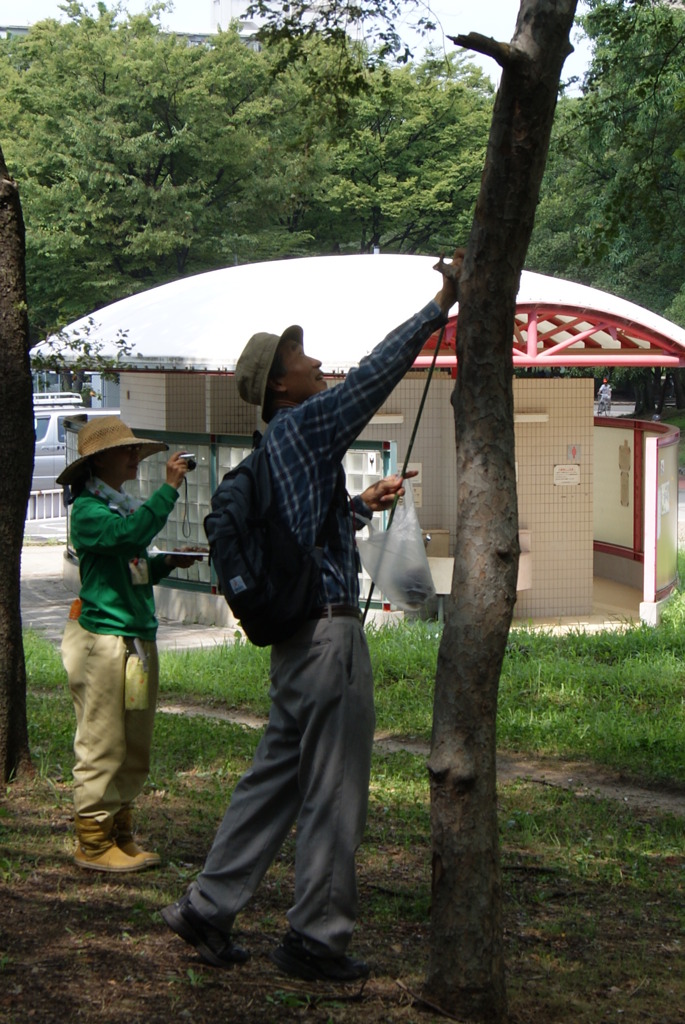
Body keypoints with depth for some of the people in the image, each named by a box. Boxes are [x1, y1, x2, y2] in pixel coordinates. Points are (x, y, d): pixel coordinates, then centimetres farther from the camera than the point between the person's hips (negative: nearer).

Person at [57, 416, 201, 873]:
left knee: (135, 746, 11)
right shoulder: (88, 510, -9)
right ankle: (93, 842, 1)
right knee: (102, 744, -5)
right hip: (105, 637, -9)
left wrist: (166, 563, 8)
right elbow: (127, 535, -28)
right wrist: (169, 488, -27)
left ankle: (122, 836, 19)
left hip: (140, 638, 9)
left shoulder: (126, 505, 19)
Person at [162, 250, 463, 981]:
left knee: (275, 777, 14)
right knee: (334, 791, -2)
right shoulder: (301, 428, -10)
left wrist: (362, 506, 30)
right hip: (329, 630, -10)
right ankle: (316, 939, 4)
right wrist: (441, 303, -11)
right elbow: (377, 371, -14)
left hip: (297, 637, 10)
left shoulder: (277, 451, 18)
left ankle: (207, 909, 16)